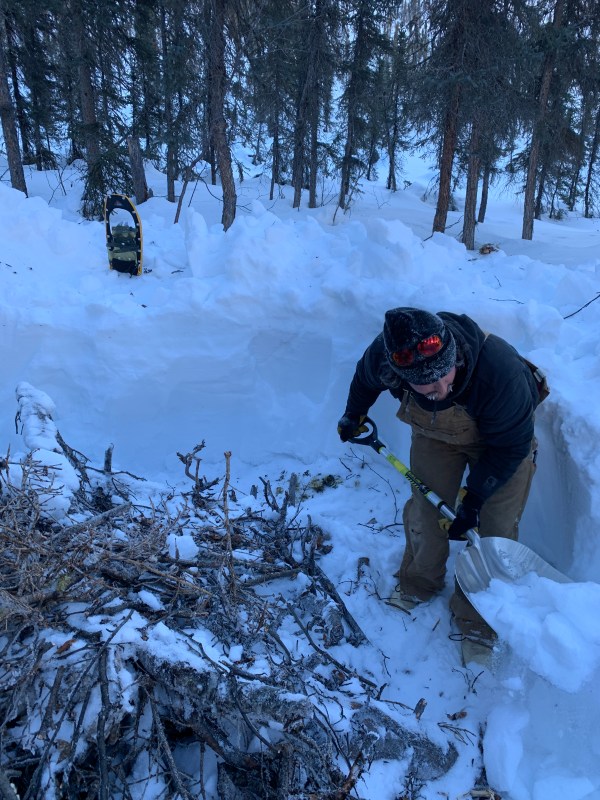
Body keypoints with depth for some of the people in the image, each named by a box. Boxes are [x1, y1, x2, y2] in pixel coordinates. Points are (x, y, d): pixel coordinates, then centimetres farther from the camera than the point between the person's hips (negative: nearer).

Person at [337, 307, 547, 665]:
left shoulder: (499, 369, -43)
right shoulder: (383, 355, -33)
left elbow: (509, 446, -25)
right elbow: (366, 380, -4)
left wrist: (473, 498, -22)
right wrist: (354, 415, 14)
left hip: (501, 437, -2)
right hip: (434, 432, 3)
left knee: (494, 531, -3)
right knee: (424, 511, 5)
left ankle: (477, 624, 19)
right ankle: (419, 584, 35)